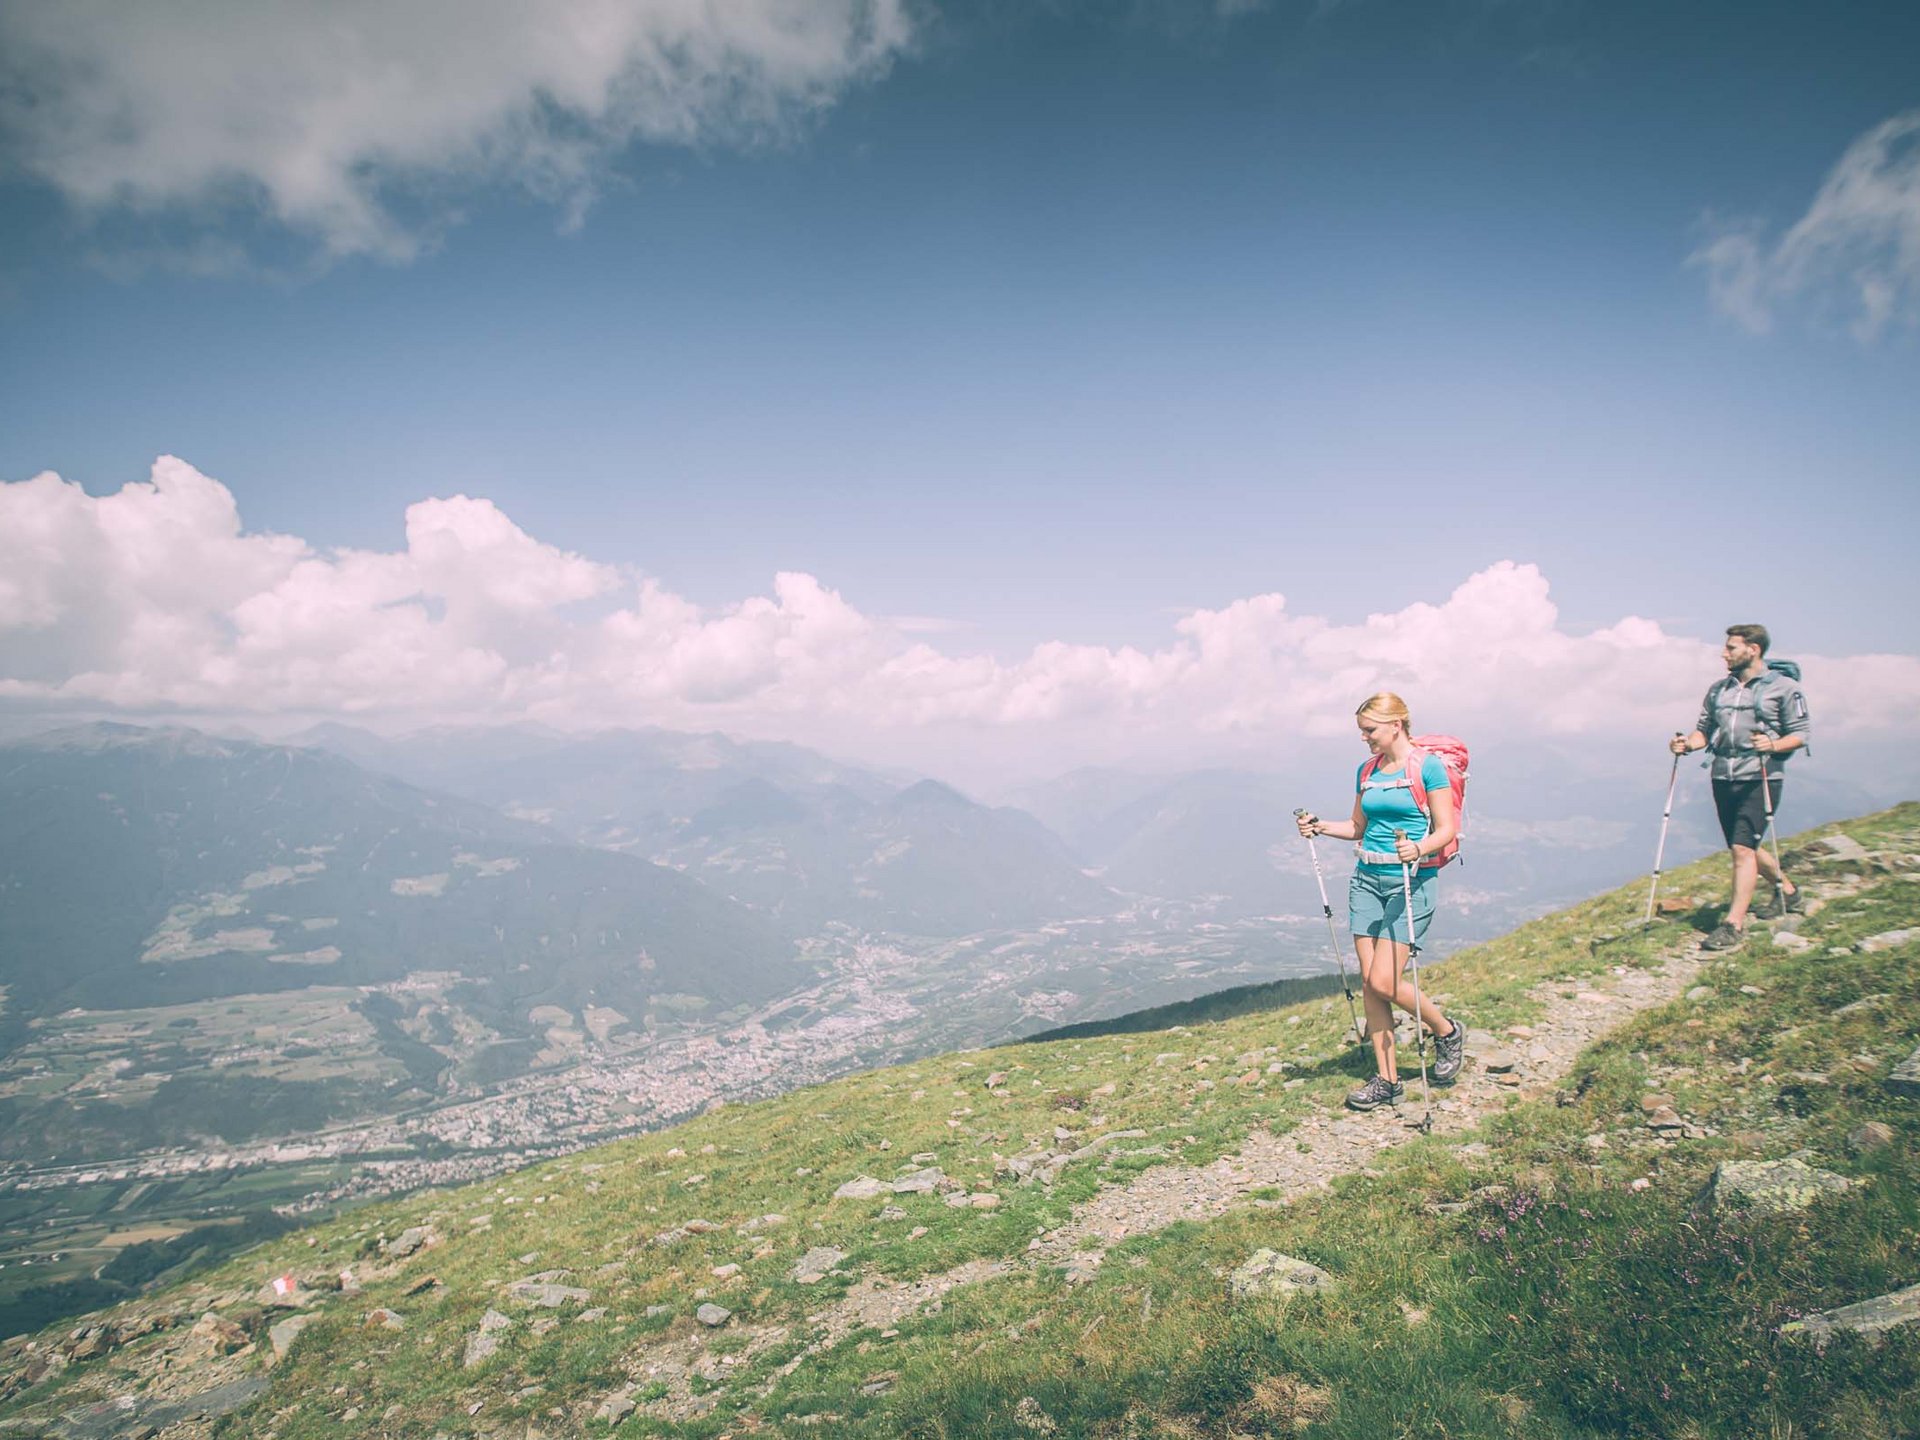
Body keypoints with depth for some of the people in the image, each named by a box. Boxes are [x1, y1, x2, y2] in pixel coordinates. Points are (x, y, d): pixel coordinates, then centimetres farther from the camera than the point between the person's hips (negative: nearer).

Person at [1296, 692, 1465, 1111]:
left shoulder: (1428, 767, -7)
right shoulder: (1366, 772, 11)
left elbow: (1447, 829, -10)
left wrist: (1418, 849, -29)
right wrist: (1320, 826, 3)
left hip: (1410, 882, -6)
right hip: (1367, 879, 6)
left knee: (1384, 983, -11)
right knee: (1369, 982, 4)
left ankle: (1447, 1033, 18)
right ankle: (1387, 1080, 14)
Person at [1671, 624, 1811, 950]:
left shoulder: (1784, 688, -2)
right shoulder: (1718, 689, 14)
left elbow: (1800, 733, -4)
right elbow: (1705, 729, 15)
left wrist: (1773, 745, -23)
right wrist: (1688, 744, -5)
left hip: (1761, 779, -6)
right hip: (1723, 778, 6)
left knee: (1743, 847, -14)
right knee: (1746, 847, 17)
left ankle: (1734, 924, -11)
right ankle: (1789, 891, 42)